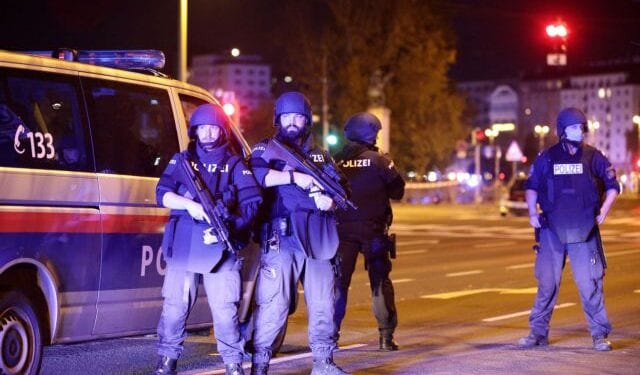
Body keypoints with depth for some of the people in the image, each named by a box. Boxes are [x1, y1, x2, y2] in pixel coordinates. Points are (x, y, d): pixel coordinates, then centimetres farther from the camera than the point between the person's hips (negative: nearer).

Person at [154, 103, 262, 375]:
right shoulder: (181, 160, 14)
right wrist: (190, 205, -18)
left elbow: (251, 204, 0)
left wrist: (228, 227, -15)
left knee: (225, 309, -5)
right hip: (183, 246, 1)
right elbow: (163, 194, 0)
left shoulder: (235, 165, 11)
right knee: (174, 307, 0)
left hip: (221, 249, -1)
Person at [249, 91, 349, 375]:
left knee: (323, 303, 5)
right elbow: (255, 175, -13)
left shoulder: (320, 155, 22)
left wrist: (331, 200, -6)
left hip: (318, 239, 5)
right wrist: (295, 177, -17)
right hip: (281, 237, -4)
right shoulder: (266, 149, 8)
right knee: (274, 303, -9)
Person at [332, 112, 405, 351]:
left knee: (339, 280, 9)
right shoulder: (379, 161, -9)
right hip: (372, 230, -2)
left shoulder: (336, 161, -1)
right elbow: (397, 191, -4)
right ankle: (386, 335, 4)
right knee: (380, 281, 6)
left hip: (343, 230, 2)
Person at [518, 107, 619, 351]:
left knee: (590, 283, -4)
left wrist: (603, 212, -1)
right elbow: (532, 186, 14)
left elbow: (612, 186, 10)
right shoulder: (547, 158, 4)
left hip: (584, 231, -1)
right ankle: (538, 333, 14)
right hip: (552, 230, 1)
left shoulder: (594, 158, 3)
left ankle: (599, 335, 4)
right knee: (546, 283, 5)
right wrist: (532, 213, 4)